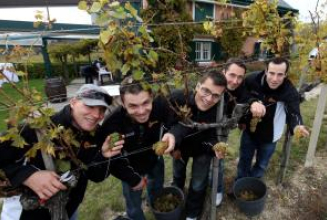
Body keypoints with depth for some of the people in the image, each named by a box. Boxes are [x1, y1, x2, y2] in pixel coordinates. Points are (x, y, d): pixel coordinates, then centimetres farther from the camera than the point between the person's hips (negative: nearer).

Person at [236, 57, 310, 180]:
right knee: (244, 161, 21)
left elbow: (293, 113, -33)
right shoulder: (252, 80, -22)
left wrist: (297, 126, -57)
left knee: (261, 165, 21)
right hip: (249, 131, 1)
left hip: (269, 136, 0)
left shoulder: (290, 92, -25)